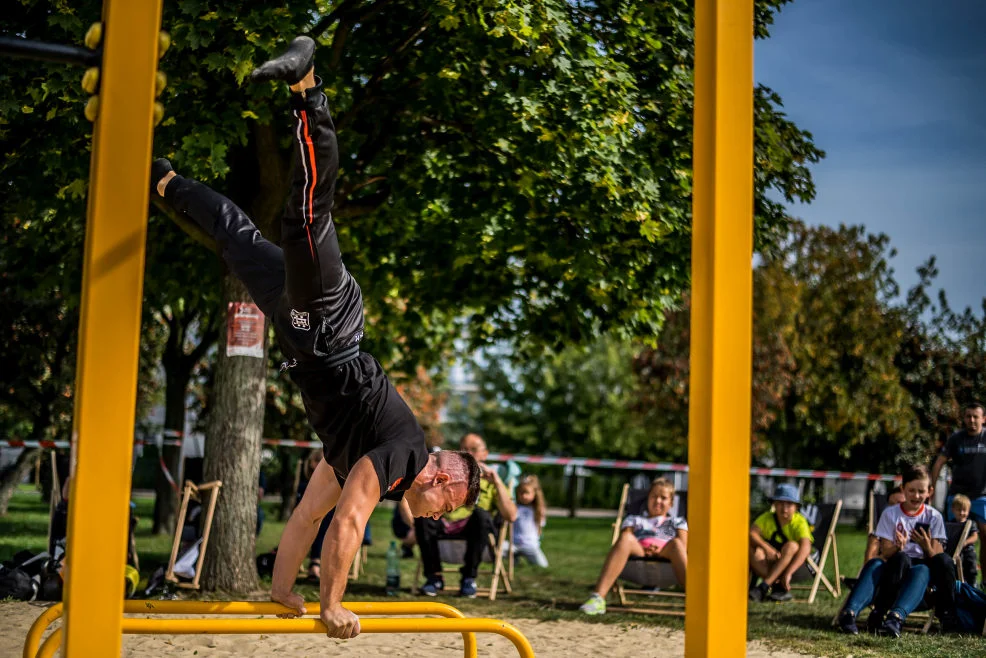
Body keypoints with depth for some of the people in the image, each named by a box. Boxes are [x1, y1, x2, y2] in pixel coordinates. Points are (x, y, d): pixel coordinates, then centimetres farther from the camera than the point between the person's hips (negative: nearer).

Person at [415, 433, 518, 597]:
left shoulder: (491, 481, 22)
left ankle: (469, 578, -23)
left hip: (475, 529, -2)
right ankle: (434, 576, -19)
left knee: (481, 514, -36)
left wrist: (497, 483, -1)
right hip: (444, 526, 2)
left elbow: (511, 516, 4)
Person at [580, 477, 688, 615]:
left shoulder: (677, 522, 35)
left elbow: (683, 546, 12)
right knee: (626, 539, -34)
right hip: (638, 553, 1)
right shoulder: (634, 519, 38)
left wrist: (660, 549, -11)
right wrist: (641, 547, -9)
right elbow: (625, 536, 15)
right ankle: (598, 598, -52)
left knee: (676, 543, -36)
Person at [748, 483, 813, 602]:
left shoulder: (799, 522, -14)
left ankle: (764, 586, -36)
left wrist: (788, 572, -42)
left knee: (791, 546, -34)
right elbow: (751, 533, -17)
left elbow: (805, 548, -30)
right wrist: (767, 548, -37)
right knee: (753, 549, -25)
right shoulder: (767, 518, -3)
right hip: (770, 562, 3)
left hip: (794, 561, -3)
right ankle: (778, 587, -31)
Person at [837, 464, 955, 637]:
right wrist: (898, 547, -27)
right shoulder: (890, 514, 2)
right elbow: (886, 553, -4)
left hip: (922, 566, 0)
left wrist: (927, 547, -24)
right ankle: (849, 613, -55)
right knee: (874, 564, -34)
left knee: (921, 571, -38)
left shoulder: (934, 517, 3)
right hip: (895, 566, 1)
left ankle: (896, 617, -63)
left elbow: (937, 557, -2)